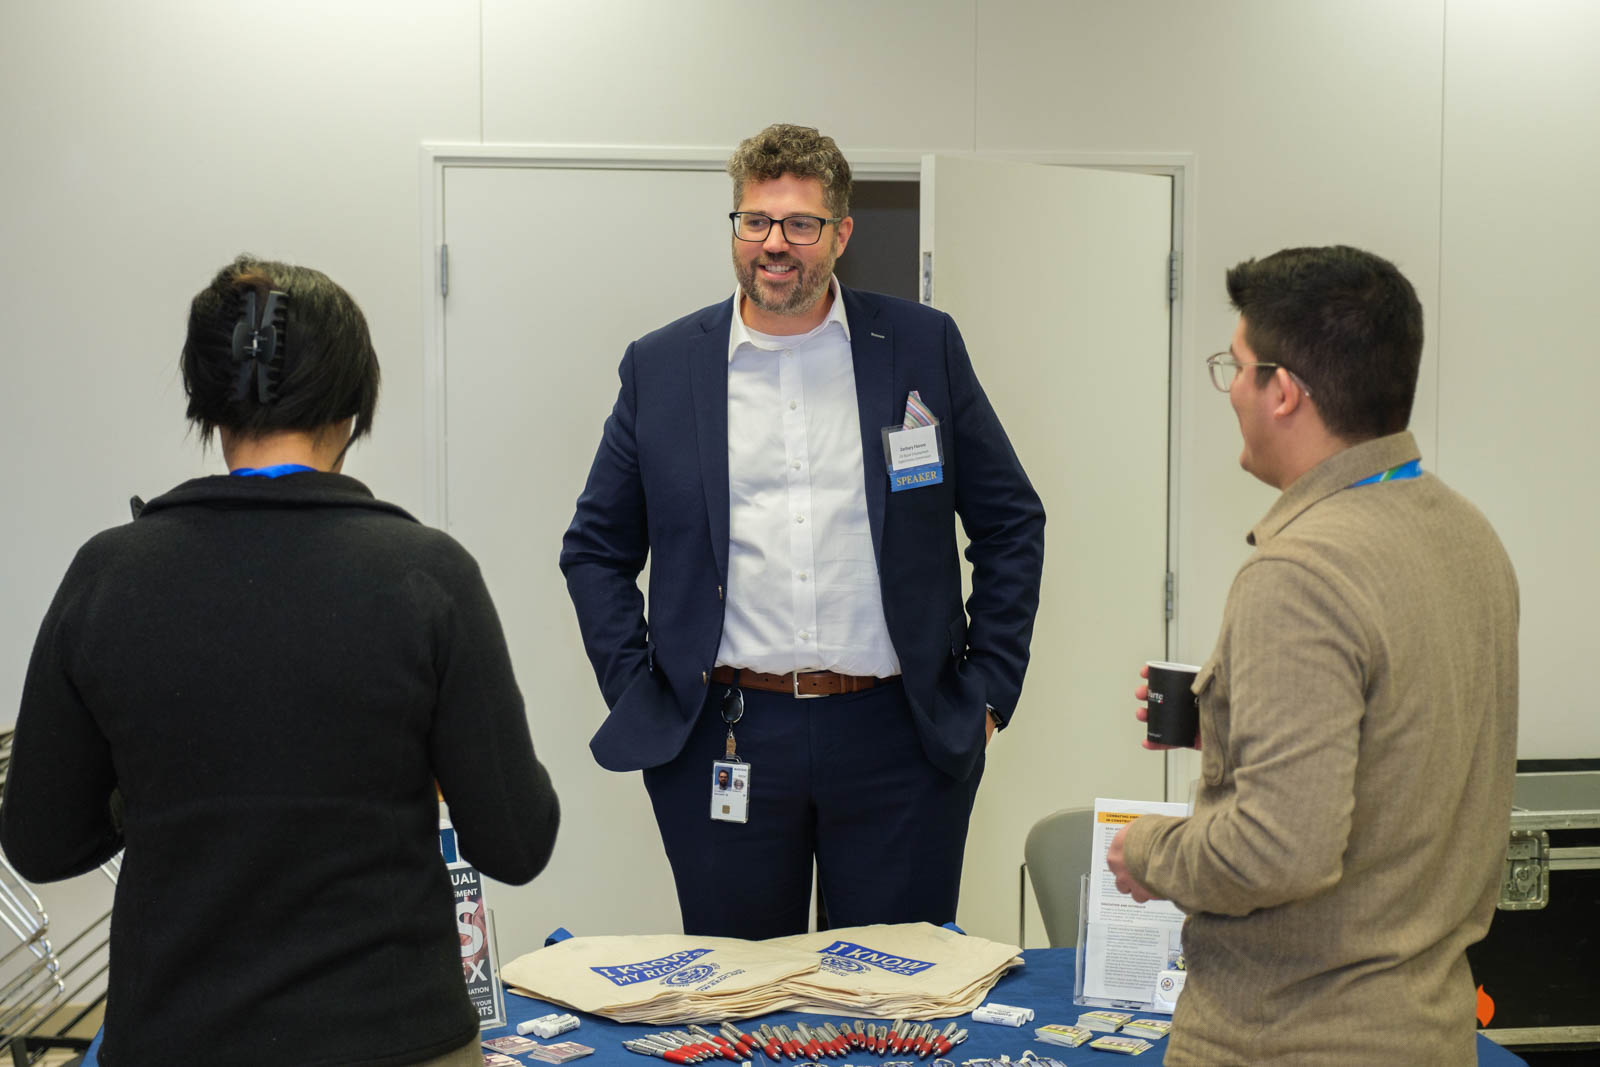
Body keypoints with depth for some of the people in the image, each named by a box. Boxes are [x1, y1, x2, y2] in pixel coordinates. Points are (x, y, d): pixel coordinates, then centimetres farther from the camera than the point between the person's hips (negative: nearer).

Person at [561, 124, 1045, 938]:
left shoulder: (923, 347, 4)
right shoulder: (660, 366, 5)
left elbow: (1013, 524, 9)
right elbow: (595, 549, 11)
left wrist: (987, 689, 4)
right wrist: (637, 700, 2)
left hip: (896, 745, 0)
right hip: (723, 741, 0)